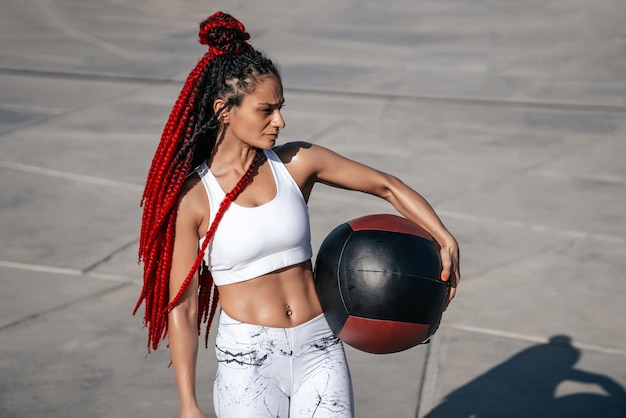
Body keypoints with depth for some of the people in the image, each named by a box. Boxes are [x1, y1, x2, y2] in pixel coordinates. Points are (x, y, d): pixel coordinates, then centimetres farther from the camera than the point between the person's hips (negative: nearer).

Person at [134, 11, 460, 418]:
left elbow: (387, 186, 10)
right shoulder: (193, 197, -8)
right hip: (248, 362, -2)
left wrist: (446, 241, -3)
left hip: (319, 352, 3)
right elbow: (180, 307, -6)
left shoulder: (296, 163, 0)